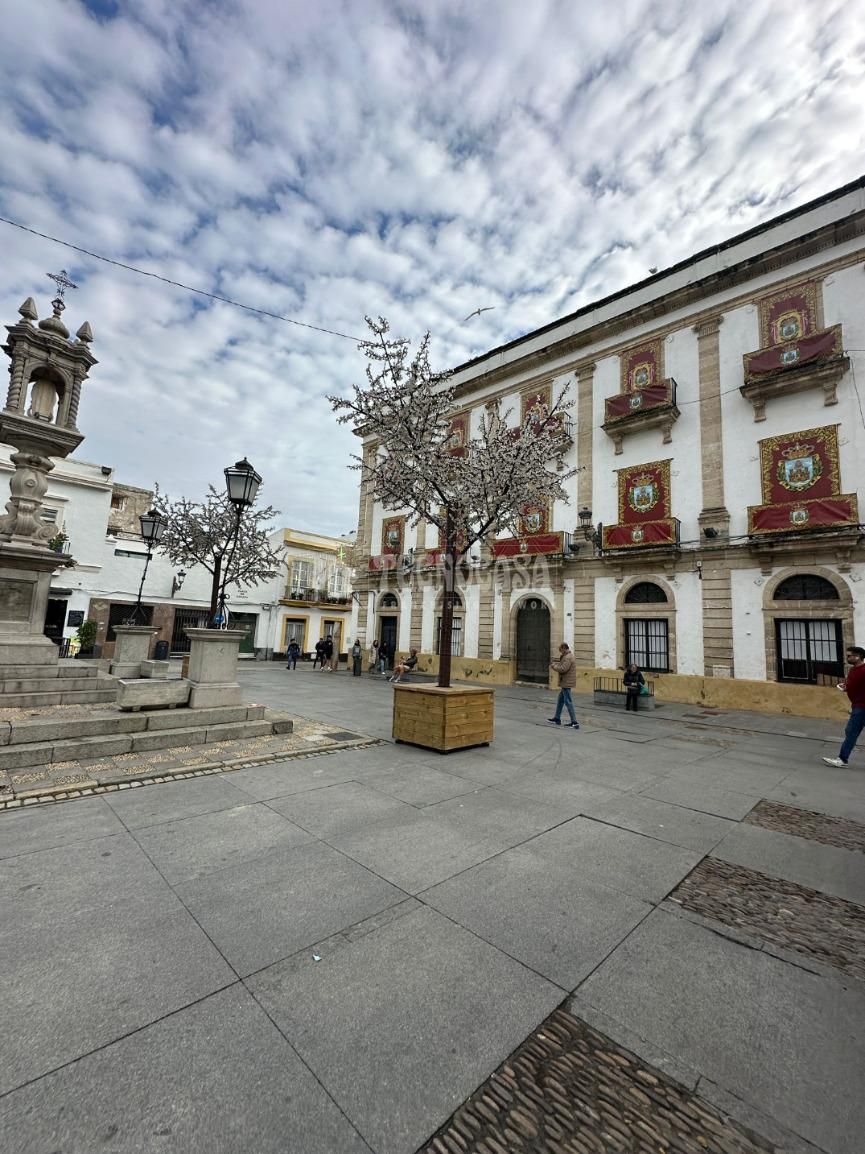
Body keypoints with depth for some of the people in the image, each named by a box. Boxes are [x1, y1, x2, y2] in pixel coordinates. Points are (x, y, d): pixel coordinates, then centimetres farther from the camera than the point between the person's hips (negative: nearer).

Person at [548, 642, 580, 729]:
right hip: (566, 682, 11)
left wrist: (553, 666, -14)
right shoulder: (567, 656, 14)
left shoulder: (568, 658, -19)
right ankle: (557, 719, 28)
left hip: (567, 683, -11)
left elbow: (563, 669, -27)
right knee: (560, 700, 18)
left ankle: (574, 722, -5)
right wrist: (555, 663, 4)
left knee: (568, 702, -7)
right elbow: (563, 665, 18)